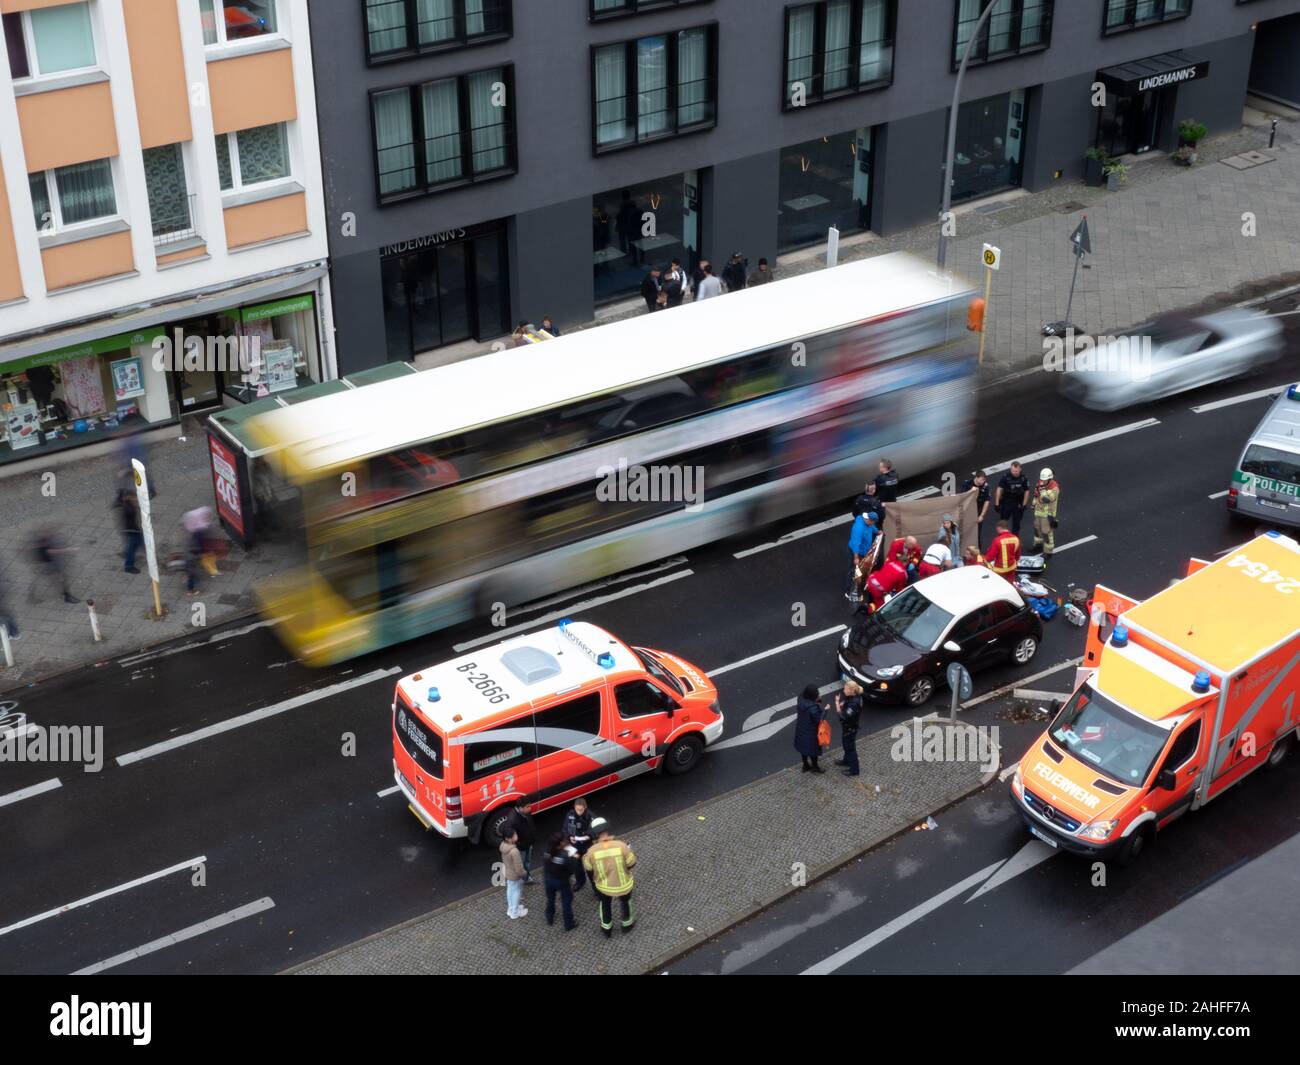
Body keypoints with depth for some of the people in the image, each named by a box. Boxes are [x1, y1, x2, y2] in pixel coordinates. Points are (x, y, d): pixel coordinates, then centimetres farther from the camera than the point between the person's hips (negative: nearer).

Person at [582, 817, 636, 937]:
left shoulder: (592, 851, -24)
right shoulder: (621, 845, -28)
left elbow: (588, 869, -6)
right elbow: (631, 863, -14)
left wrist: (585, 858, 13)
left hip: (604, 887, 0)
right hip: (623, 885, 0)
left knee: (604, 904, 32)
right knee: (625, 901, 33)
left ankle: (607, 929, 49)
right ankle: (627, 924, 54)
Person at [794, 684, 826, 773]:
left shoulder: (801, 700, -14)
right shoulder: (813, 707, -35)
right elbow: (818, 719, -26)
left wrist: (817, 703, -2)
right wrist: (825, 711, -13)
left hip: (801, 729, 7)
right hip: (811, 731, -7)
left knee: (803, 746, 24)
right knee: (813, 748, 16)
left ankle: (806, 765, 41)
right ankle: (814, 767, 35)